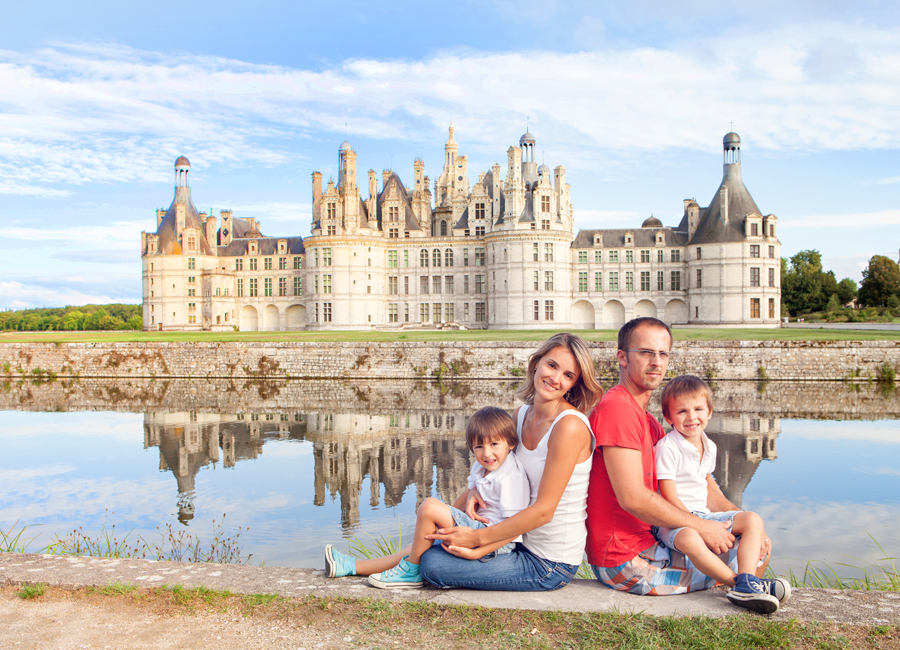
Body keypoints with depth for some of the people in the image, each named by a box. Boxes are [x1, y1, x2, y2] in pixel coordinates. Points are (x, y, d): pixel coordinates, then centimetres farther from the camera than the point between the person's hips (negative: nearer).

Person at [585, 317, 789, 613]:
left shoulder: (648, 421, 17)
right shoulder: (616, 408, -17)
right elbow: (632, 497, -23)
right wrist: (702, 527, -15)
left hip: (645, 542, 10)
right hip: (627, 562, -10)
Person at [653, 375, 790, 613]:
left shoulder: (709, 447, 11)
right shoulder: (667, 447, -14)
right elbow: (669, 497, -16)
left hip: (702, 514, 8)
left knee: (753, 520, -6)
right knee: (689, 538, -41)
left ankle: (746, 585, -24)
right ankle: (737, 582, -29)